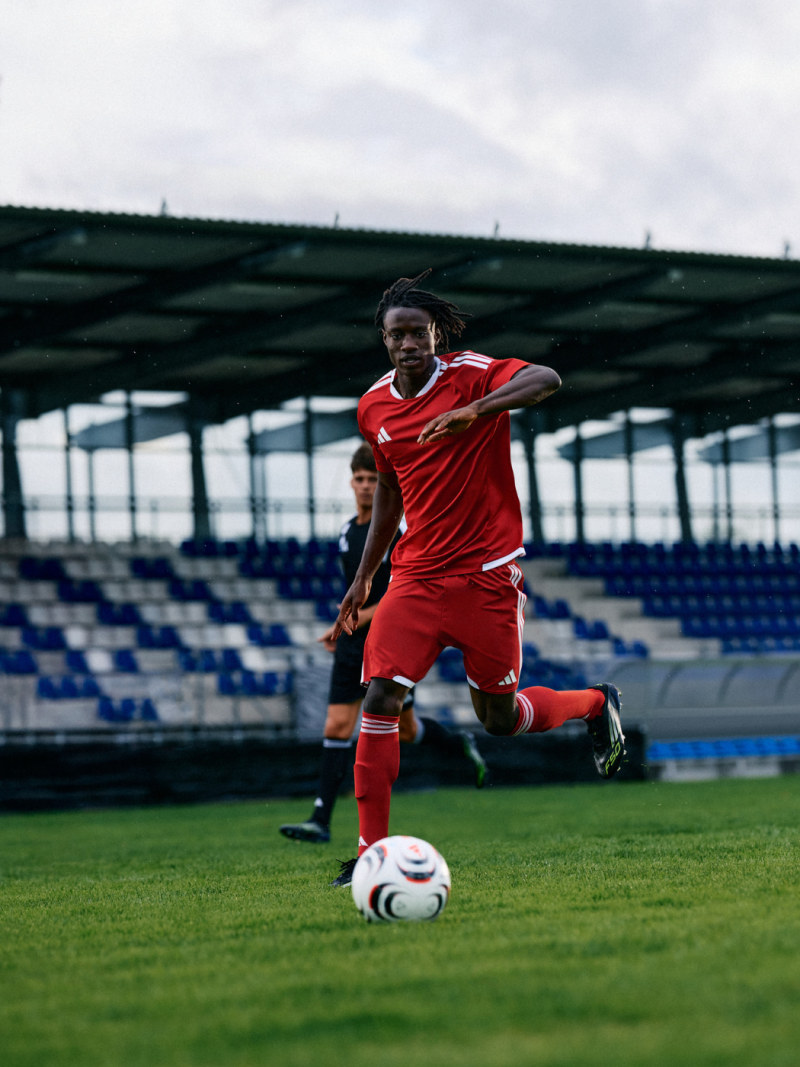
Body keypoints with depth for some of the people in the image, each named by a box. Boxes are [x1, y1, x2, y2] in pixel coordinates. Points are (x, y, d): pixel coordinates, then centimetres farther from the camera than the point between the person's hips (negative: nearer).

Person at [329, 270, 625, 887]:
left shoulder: (472, 377, -10)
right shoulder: (374, 407, 6)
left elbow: (547, 380, -29)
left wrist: (474, 411, -42)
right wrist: (364, 577, 21)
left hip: (487, 575, -4)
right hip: (417, 576, 4)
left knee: (500, 719, 5)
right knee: (380, 698, -14)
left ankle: (597, 703, 36)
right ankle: (371, 851, -9)